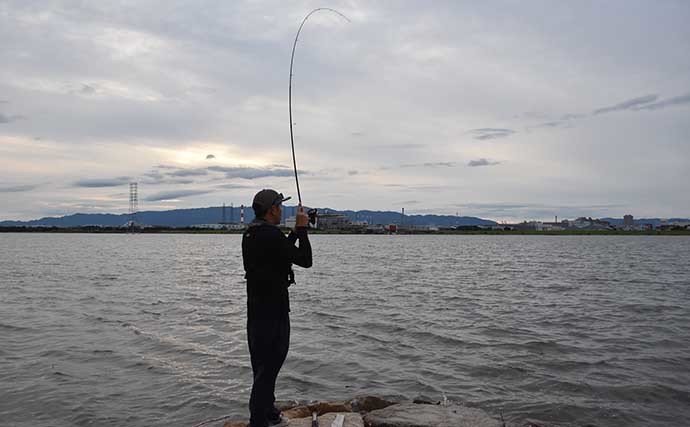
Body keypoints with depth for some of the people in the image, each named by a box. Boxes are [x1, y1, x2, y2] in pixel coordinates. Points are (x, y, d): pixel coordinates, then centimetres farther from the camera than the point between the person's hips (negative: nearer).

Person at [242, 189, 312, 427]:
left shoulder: (250, 235, 9)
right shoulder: (271, 235, -21)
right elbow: (305, 260, -16)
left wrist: (296, 231, 18)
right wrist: (302, 229, -7)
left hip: (256, 310, 10)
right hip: (273, 311, -10)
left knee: (264, 364, 20)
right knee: (268, 365, -1)